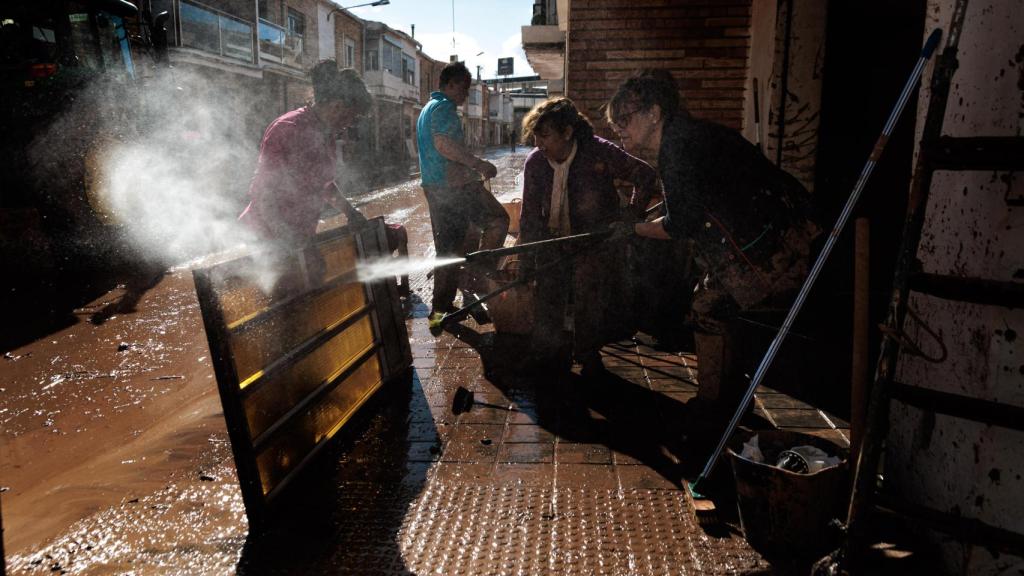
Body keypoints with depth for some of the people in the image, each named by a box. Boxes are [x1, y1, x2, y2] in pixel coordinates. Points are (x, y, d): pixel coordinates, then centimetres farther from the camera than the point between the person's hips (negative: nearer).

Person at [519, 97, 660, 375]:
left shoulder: (599, 153, -17)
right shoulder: (535, 162, -6)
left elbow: (645, 175, -4)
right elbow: (529, 216, -1)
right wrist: (527, 265, -3)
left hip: (596, 244, -3)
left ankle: (588, 354, 20)